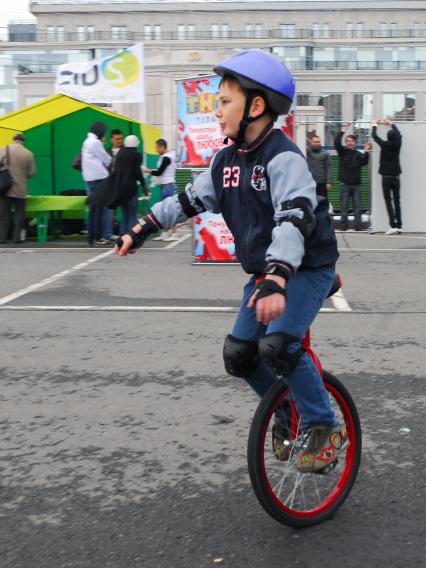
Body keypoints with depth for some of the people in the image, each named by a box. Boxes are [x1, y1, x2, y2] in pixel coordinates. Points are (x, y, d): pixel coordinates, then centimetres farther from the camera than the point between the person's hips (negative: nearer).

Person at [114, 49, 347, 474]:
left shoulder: (283, 157, -22)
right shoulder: (226, 160, 4)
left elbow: (293, 219, -34)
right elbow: (190, 200, 13)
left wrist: (276, 281, -47)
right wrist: (141, 230, 8)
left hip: (308, 268, -8)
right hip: (265, 271, 8)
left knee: (277, 346, -26)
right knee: (238, 354, 2)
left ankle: (325, 429, -5)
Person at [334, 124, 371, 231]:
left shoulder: (358, 154, 9)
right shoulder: (342, 152, 4)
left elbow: (364, 162, -7)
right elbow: (336, 142, -10)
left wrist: (366, 152, -19)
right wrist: (343, 130, -13)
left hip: (356, 184, 1)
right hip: (345, 183, -1)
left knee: (357, 206, 1)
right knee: (344, 206, 1)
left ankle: (358, 226, 2)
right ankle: (343, 225, 6)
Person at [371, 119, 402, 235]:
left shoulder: (385, 145, -9)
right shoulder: (397, 144, 1)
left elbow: (374, 136, 5)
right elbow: (399, 134, 22)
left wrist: (374, 125, 23)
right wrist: (391, 124, 37)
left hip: (386, 177, -4)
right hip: (396, 177, 4)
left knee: (389, 202, -5)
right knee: (397, 202, 6)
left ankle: (393, 226, -13)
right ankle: (398, 226, 6)